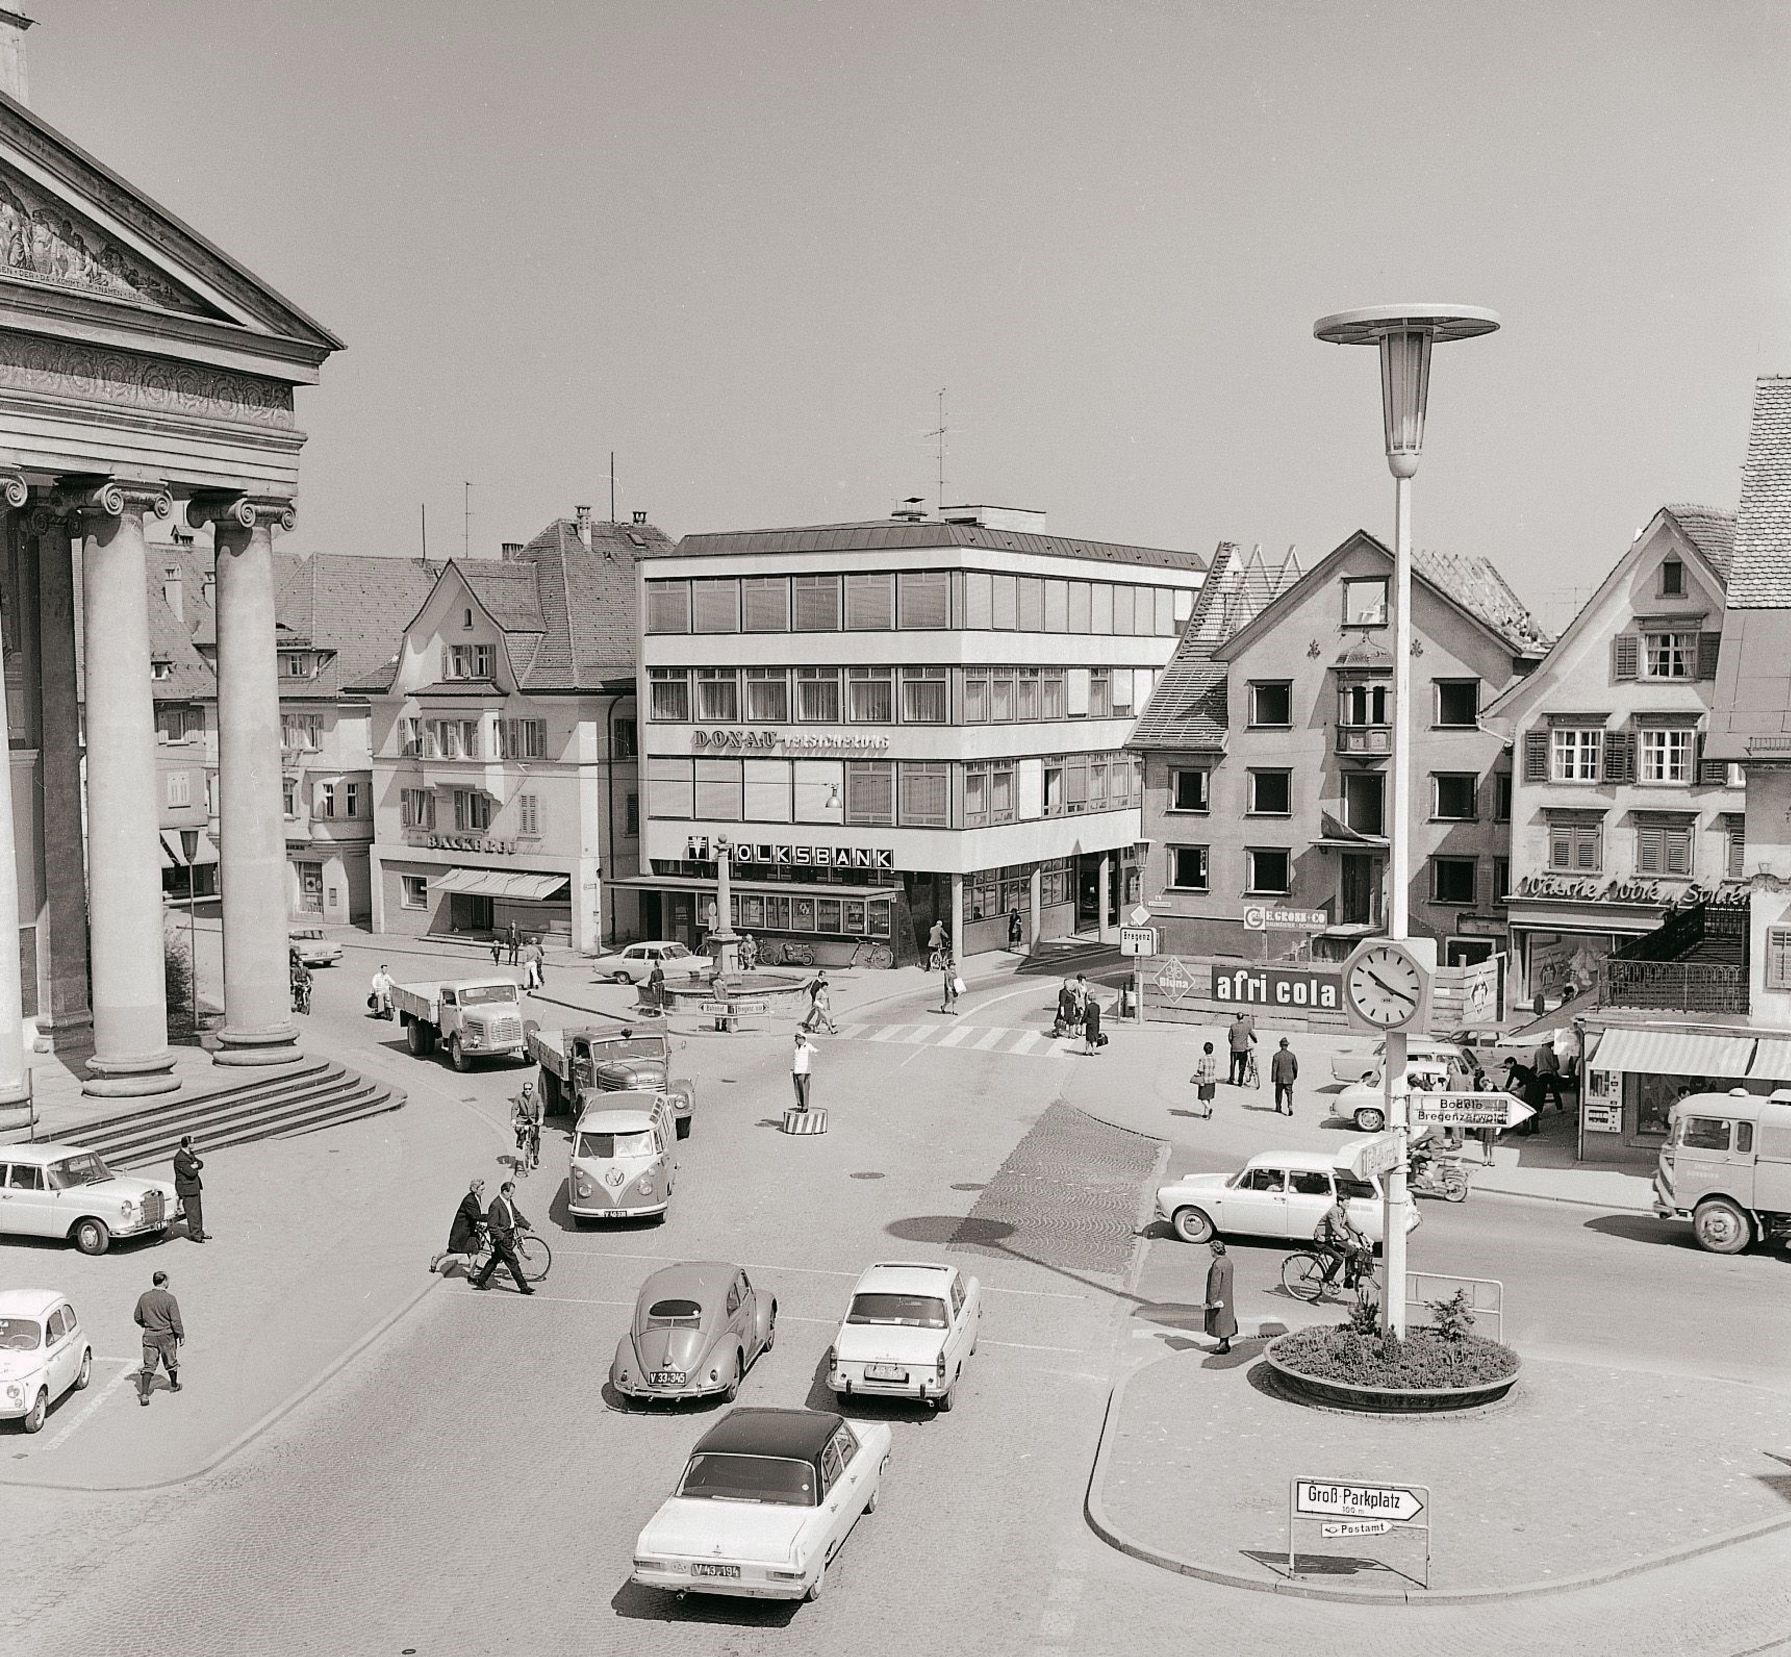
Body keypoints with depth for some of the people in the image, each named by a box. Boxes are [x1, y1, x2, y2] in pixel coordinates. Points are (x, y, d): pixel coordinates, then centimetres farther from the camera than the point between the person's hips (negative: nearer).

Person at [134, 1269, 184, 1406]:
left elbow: (137, 1317, 8)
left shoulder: (144, 1297, -2)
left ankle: (144, 1393, -12)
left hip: (149, 1336, 2)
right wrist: (181, 1335, -4)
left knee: (149, 1365, 2)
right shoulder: (170, 1298, -14)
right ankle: (173, 1385, 39)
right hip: (167, 1335, -2)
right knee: (171, 1362, 19)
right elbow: (176, 1320, -14)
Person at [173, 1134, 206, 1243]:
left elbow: (201, 1164, 7)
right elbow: (191, 1173, -25)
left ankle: (199, 1233, 23)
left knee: (198, 1211, 15)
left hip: (195, 1187, 9)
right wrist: (194, 1167, -4)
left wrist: (195, 1165, -14)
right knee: (192, 1212, -3)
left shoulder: (190, 1153, 8)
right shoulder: (180, 1159, -22)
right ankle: (194, 1235, 5)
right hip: (187, 1189, -9)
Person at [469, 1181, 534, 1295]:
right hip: (501, 1238, -9)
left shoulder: (509, 1201, 6)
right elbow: (491, 1226, -22)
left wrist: (527, 1226, 12)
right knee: (513, 1262, -4)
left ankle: (480, 1280, 31)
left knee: (495, 1259, 19)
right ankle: (523, 1287, 2)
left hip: (508, 1236, 9)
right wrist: (502, 1237, -21)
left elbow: (517, 1215, 19)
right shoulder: (496, 1205, -22)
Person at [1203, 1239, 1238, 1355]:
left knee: (1219, 1319, 2)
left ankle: (1223, 1345, 8)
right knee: (1226, 1319, 18)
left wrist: (1212, 1301, -17)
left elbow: (1215, 1284, -23)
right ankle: (1226, 1342, 26)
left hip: (1219, 1296, -9)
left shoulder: (1217, 1265, -26)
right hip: (1227, 1296, 9)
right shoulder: (1228, 1261, 3)